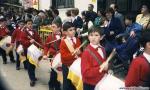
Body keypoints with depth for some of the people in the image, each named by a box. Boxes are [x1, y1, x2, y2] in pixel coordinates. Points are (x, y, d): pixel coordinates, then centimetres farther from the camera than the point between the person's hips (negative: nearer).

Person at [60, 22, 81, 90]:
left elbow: (81, 52, 7)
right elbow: (63, 56, -17)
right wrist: (73, 54, -29)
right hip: (67, 66, -4)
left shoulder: (77, 40, 2)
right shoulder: (63, 42, -11)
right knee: (67, 84, 9)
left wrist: (79, 53, -17)